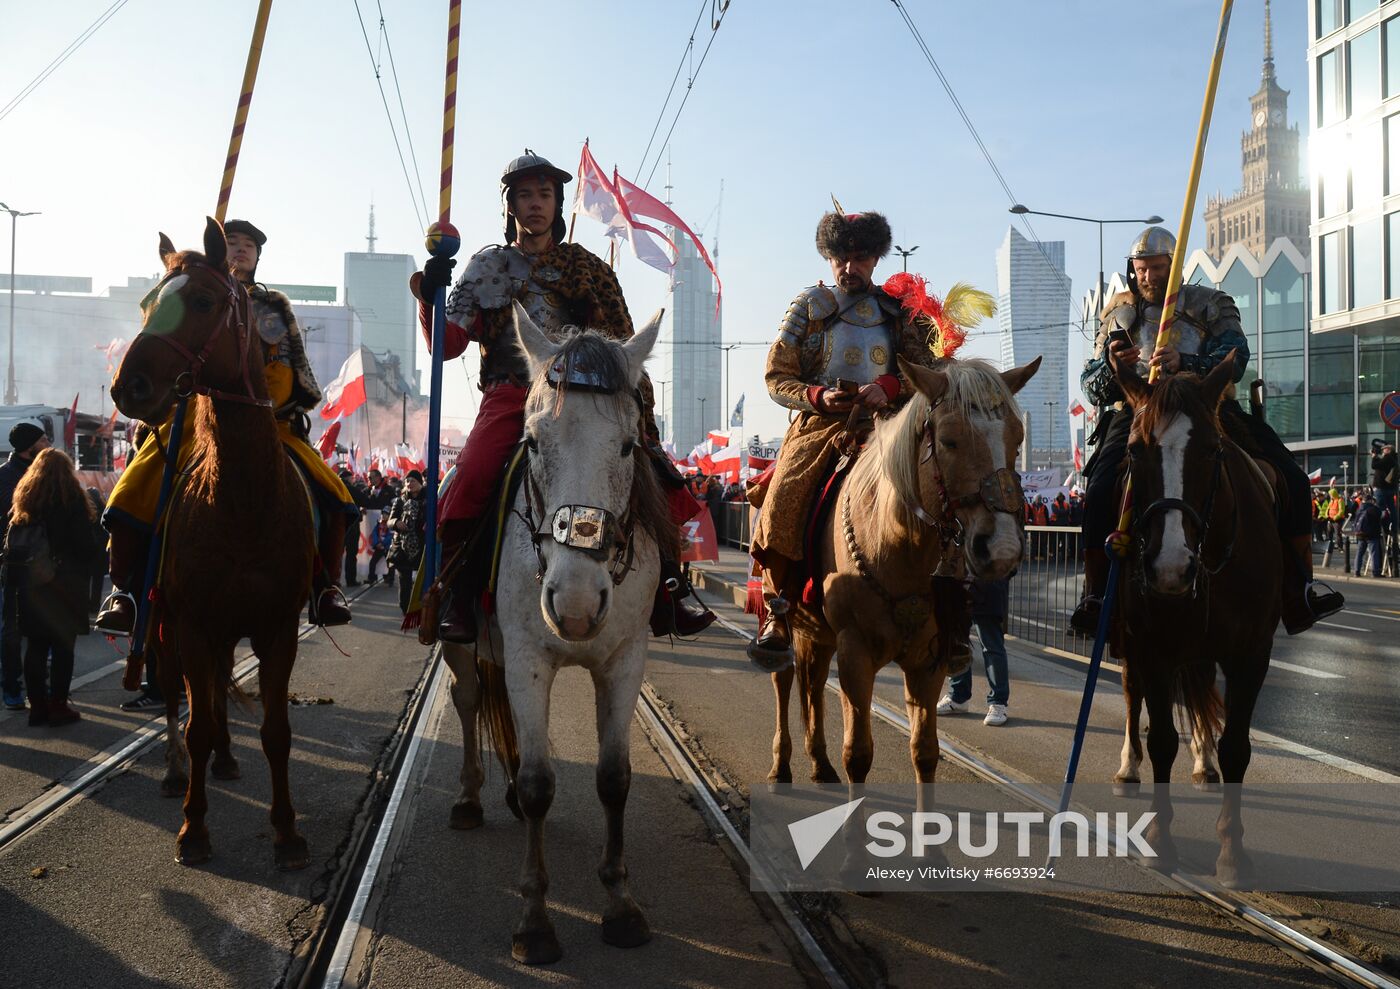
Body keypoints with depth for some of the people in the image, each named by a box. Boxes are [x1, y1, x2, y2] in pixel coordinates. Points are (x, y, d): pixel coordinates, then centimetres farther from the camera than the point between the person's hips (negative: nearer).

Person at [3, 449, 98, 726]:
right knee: (62, 647, 1)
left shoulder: (24, 501, 6)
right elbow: (86, 545, -11)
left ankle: (37, 706, 12)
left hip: (31, 585, 5)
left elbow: (11, 543, 7)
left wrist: (17, 575, 14)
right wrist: (83, 567, 8)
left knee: (36, 646, 9)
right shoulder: (72, 500, -9)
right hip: (65, 586, -5)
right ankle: (58, 706, 2)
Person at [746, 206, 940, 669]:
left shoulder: (898, 310, 18)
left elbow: (927, 369, 11)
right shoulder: (809, 305, 13)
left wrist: (891, 387, -12)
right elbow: (776, 377, 7)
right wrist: (816, 396, -13)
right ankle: (778, 616, -13)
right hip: (819, 422, -1)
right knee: (783, 502, -26)